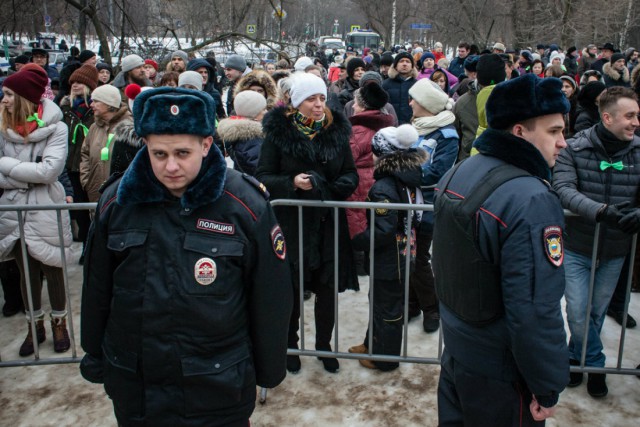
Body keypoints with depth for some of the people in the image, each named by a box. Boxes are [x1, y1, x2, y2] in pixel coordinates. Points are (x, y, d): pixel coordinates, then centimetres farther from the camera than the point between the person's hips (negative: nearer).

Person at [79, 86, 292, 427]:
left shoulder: (245, 207, -14)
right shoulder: (117, 201, -6)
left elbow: (269, 298, -6)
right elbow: (97, 289, 5)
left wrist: (269, 371, 1)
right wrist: (95, 358, 12)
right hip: (133, 387, 3)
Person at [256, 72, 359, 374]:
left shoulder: (336, 131, 4)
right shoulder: (278, 132, -4)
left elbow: (351, 175, 8)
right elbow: (263, 177, -5)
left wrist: (331, 187, -13)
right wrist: (292, 183, -22)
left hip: (329, 224, 3)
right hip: (291, 224, -2)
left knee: (327, 289, 9)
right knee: (292, 290, 8)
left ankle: (324, 345, 31)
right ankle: (290, 345, 31)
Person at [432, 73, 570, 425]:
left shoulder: (457, 173, -1)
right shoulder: (532, 201, -28)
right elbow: (536, 311, -29)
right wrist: (547, 389, -17)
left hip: (455, 348, 8)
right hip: (500, 372, -7)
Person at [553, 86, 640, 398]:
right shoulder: (574, 149, -12)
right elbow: (563, 189, -24)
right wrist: (601, 210, -39)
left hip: (615, 250, 3)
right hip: (577, 246, -3)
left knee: (597, 313, 16)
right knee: (578, 314, -1)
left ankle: (576, 357, 39)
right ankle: (595, 364, 25)